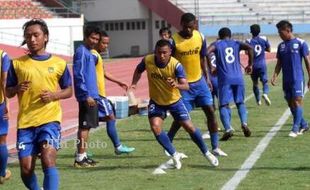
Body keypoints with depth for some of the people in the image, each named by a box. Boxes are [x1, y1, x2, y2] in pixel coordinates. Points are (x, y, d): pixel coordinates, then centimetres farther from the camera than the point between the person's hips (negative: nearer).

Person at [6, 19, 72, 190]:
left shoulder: (59, 63, 6)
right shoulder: (17, 64, 8)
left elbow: (68, 91, 14)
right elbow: (8, 92, 12)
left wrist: (54, 95, -7)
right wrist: (17, 89, -11)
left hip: (50, 119, -2)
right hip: (25, 122, 2)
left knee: (48, 161, -20)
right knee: (26, 169, 1)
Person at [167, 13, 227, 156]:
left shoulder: (200, 37, -1)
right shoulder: (174, 41, -15)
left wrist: (207, 77, 12)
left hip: (199, 81, 4)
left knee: (210, 111, -1)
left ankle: (215, 147, 6)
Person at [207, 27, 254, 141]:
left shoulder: (217, 44, 9)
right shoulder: (236, 44, 15)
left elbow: (207, 52, -10)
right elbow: (250, 48, -3)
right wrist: (250, 64, 5)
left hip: (225, 79, -2)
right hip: (238, 78, 3)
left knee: (224, 105, -1)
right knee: (240, 102, 18)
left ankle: (228, 129, -22)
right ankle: (244, 123, -6)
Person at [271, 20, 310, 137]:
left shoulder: (301, 43, -5)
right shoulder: (281, 46, 10)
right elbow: (279, 64, 13)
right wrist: (274, 76, 0)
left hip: (297, 78, -6)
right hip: (286, 80, 6)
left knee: (297, 101, -9)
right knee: (290, 103, 8)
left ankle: (295, 128, -9)